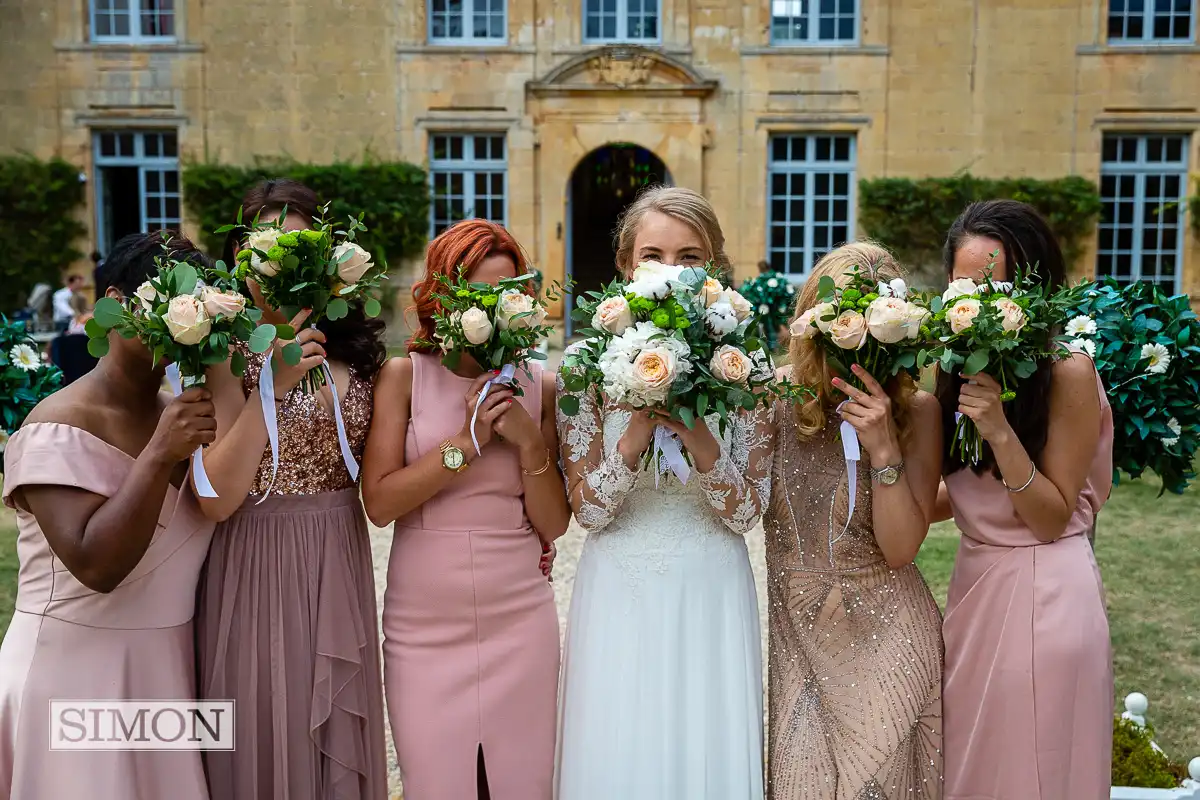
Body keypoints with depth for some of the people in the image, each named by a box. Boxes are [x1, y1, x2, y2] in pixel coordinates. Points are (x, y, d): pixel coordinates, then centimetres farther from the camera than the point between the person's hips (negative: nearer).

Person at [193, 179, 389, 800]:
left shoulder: (353, 353, 5)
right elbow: (215, 498, -18)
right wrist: (273, 387, -23)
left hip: (340, 568, 4)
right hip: (257, 570, -4)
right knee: (267, 746, 10)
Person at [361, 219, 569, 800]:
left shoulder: (538, 386, 1)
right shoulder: (404, 375, -4)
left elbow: (553, 524, 1)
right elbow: (379, 502, -10)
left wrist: (529, 441, -13)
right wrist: (466, 443, -15)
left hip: (520, 623, 1)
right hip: (423, 626, -1)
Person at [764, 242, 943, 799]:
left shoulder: (916, 411, -8)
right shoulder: (776, 395, -4)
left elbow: (900, 548, -12)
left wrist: (884, 447, -22)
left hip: (887, 635, -1)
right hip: (798, 639, 2)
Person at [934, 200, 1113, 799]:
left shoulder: (1068, 371, -14)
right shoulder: (964, 367, 4)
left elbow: (1052, 518, -13)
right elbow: (963, 496, 7)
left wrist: (999, 429, -25)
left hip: (1043, 597, -6)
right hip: (975, 588, 6)